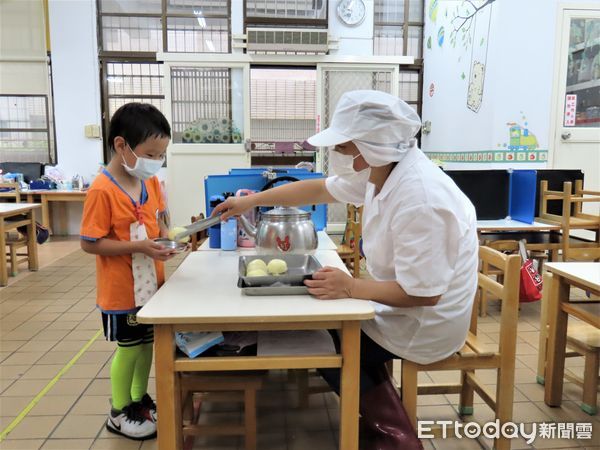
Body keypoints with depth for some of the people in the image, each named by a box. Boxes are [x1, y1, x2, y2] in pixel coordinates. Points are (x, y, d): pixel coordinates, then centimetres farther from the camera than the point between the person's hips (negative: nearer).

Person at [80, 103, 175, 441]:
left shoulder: (152, 182, 1)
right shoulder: (102, 190, -21)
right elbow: (90, 243, -20)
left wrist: (168, 237, -8)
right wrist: (138, 246, -28)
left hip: (152, 281, 7)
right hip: (122, 288, -7)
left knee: (148, 342, 18)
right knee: (130, 347, 7)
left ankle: (140, 398, 39)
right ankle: (120, 413, 29)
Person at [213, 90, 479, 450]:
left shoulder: (419, 200, -34)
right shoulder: (379, 170, -5)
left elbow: (424, 293, -31)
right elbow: (319, 189, 6)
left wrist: (352, 288, -24)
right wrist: (250, 201, 10)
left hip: (425, 323, -9)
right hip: (406, 304, 9)